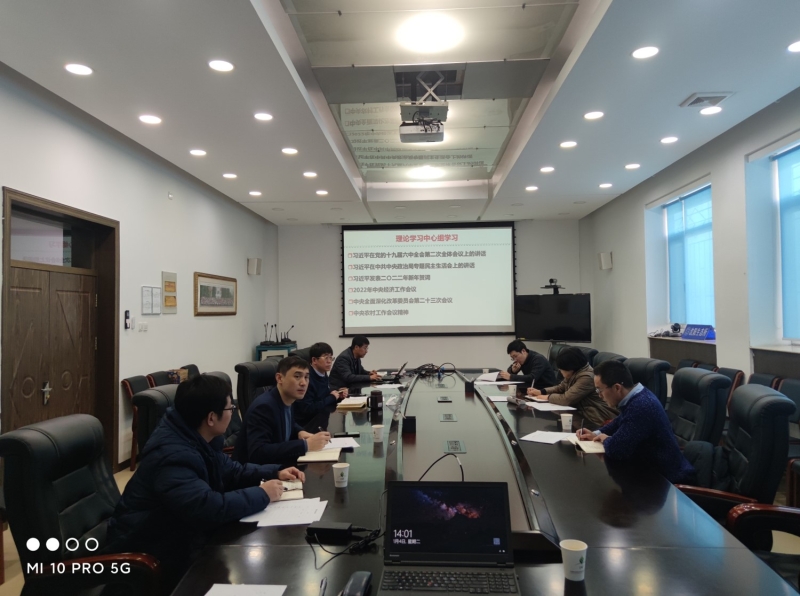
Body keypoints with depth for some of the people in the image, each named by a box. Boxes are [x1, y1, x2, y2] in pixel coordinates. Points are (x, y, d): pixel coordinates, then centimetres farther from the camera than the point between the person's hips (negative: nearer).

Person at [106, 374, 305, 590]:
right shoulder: (172, 455, -31)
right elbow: (209, 508, -41)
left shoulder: (196, 438, 1)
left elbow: (230, 471, 14)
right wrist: (262, 494, -27)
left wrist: (275, 473, 0)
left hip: (181, 538, 9)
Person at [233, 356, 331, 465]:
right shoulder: (263, 406, -22)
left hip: (273, 466, 8)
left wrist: (300, 432, -1)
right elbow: (257, 453, -32)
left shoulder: (287, 400, 0)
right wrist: (305, 445, -31)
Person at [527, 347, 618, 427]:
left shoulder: (587, 377, -23)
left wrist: (548, 397, -9)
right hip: (582, 415, 9)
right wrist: (541, 391, 5)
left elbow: (567, 399, -26)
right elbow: (560, 388, 19)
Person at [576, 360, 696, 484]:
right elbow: (620, 422, 22)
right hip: (653, 469, 9)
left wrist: (605, 439, -8)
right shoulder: (637, 395, 1)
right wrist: (597, 434, 6)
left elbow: (614, 449, -31)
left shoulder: (641, 406, -31)